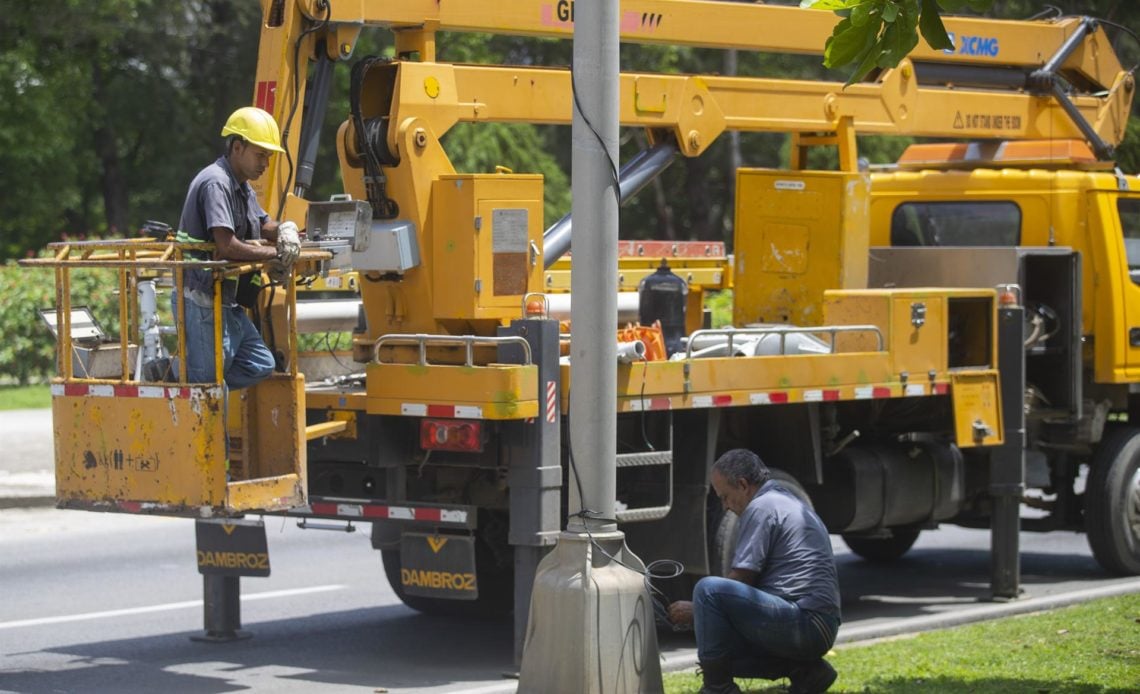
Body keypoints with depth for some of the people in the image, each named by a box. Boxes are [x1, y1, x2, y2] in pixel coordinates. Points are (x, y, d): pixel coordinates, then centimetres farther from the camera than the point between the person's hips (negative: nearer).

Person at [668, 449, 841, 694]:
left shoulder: (762, 507, -8)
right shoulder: (788, 502, 24)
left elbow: (742, 578, -10)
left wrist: (695, 610, 4)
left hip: (803, 624, -11)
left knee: (708, 589, -20)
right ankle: (804, 669, 10)